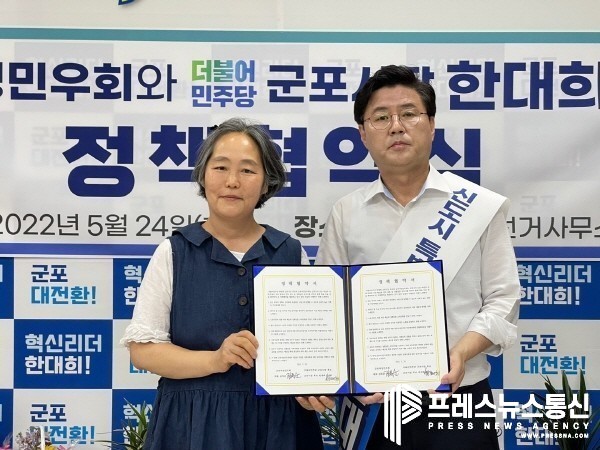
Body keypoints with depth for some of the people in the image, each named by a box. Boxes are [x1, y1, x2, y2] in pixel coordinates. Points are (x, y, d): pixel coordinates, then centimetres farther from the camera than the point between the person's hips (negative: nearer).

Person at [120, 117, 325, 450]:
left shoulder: (292, 253, 3)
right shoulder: (174, 252, -2)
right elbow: (143, 349, -6)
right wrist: (214, 360, -19)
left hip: (277, 422, 2)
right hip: (194, 421, -2)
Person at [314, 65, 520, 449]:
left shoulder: (479, 207, 0)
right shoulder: (346, 214, 5)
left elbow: (502, 299, -1)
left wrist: (461, 353, -18)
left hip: (457, 399, -1)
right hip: (370, 404, 2)